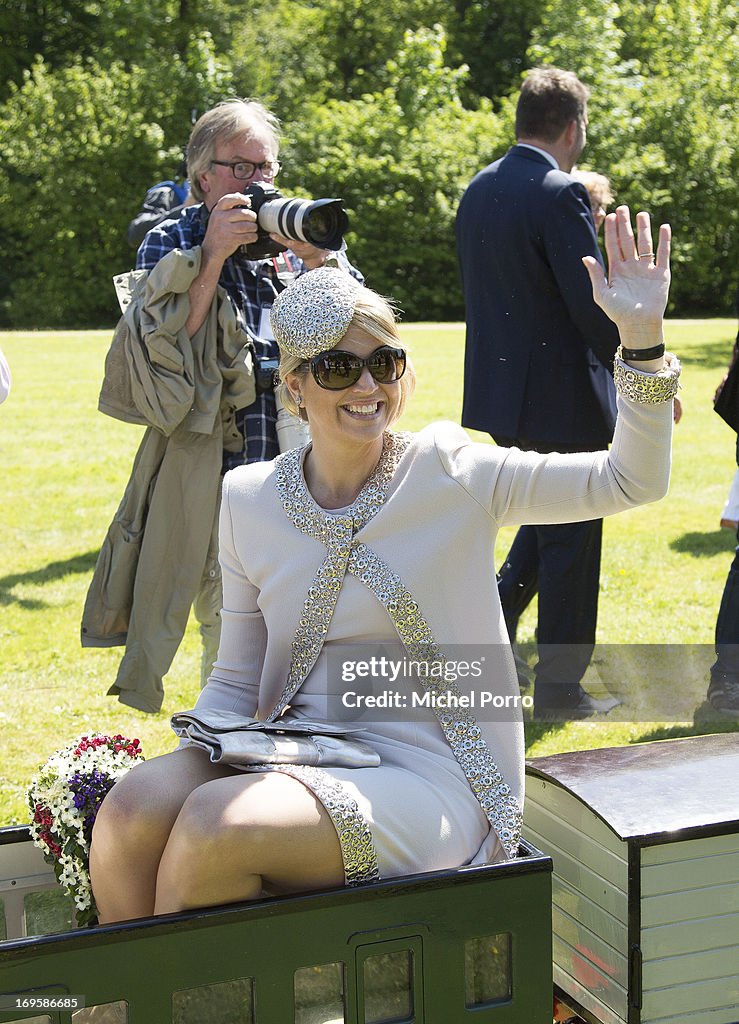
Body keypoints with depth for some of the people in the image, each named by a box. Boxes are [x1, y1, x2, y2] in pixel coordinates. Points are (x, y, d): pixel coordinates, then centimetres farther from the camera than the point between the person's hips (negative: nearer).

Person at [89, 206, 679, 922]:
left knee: (214, 821, -29)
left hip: (426, 776, -4)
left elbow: (630, 482, -8)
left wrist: (642, 337, -20)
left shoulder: (448, 474, -3)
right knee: (130, 810, -25)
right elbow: (237, 680, 13)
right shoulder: (249, 499, 7)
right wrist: (199, 742, -8)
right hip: (291, 756, 4)